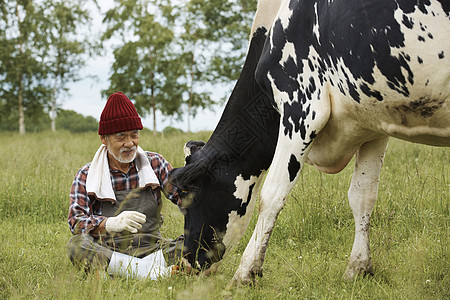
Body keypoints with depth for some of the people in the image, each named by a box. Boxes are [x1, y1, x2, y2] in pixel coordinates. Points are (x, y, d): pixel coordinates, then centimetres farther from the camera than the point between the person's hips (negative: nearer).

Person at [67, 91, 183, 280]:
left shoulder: (155, 163, 10)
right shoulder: (86, 176, 3)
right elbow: (75, 221, -11)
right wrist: (112, 223, -32)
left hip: (151, 249, 2)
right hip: (107, 252, -1)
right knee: (76, 244, -33)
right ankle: (150, 272, -41)